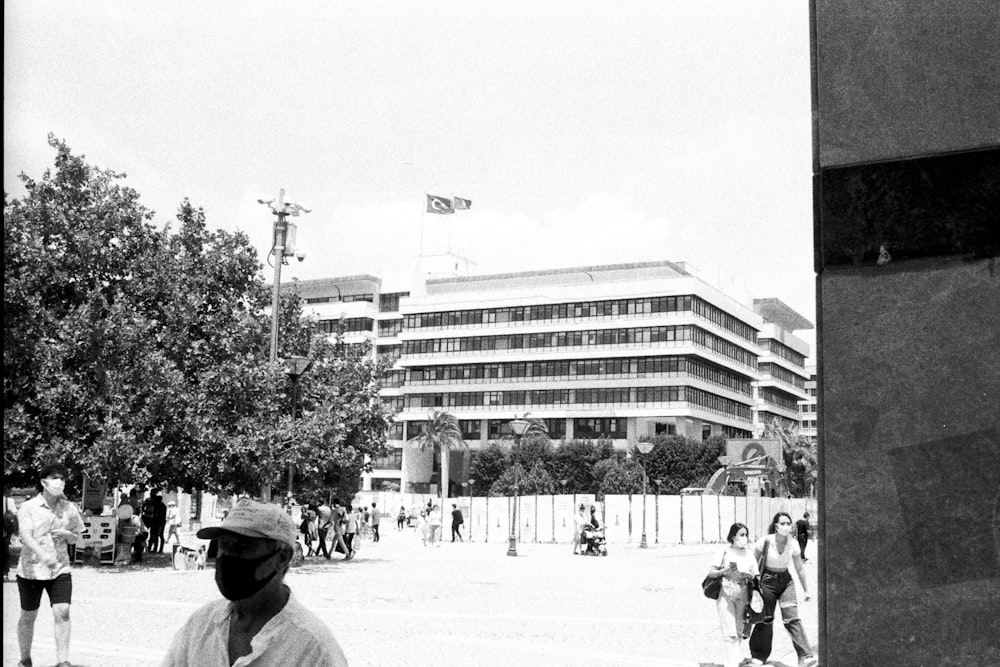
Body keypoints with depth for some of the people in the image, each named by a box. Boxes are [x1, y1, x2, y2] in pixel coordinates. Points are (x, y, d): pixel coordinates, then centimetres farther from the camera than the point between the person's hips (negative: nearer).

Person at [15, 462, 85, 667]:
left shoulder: (69, 508, 4)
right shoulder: (28, 507, -7)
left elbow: (77, 538, 15)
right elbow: (25, 536, -21)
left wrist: (67, 534, -10)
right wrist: (43, 555, -39)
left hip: (60, 570, 2)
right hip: (31, 571, -2)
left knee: (63, 612, -13)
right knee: (28, 617, 10)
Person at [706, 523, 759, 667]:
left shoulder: (749, 554, 8)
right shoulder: (724, 551, -2)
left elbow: (755, 576, 9)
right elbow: (711, 572, -4)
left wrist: (747, 575, -12)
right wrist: (724, 571, -21)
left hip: (742, 594, 3)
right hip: (725, 592, -3)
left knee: (739, 630, 9)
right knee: (730, 632, -8)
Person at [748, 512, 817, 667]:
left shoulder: (793, 545, -6)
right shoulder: (765, 541, -15)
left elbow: (800, 569, 7)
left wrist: (805, 590, 13)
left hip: (786, 580, 2)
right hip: (767, 580, -2)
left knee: (792, 618, -11)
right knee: (765, 619, 4)